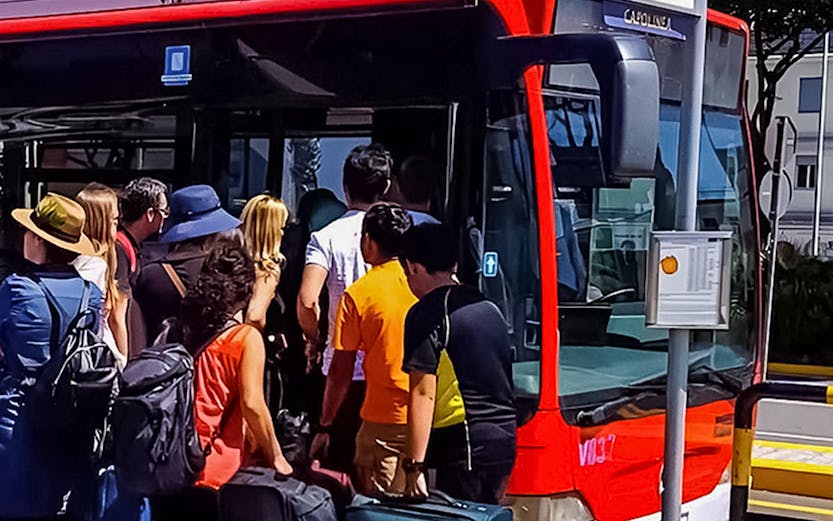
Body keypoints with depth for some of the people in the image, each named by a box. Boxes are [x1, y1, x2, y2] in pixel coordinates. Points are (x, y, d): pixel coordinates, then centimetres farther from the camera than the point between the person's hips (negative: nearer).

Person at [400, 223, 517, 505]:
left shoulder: (426, 315, -10)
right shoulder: (487, 306, 13)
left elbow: (423, 393, -15)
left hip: (462, 442, -7)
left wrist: (414, 465, -15)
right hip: (504, 438, 8)